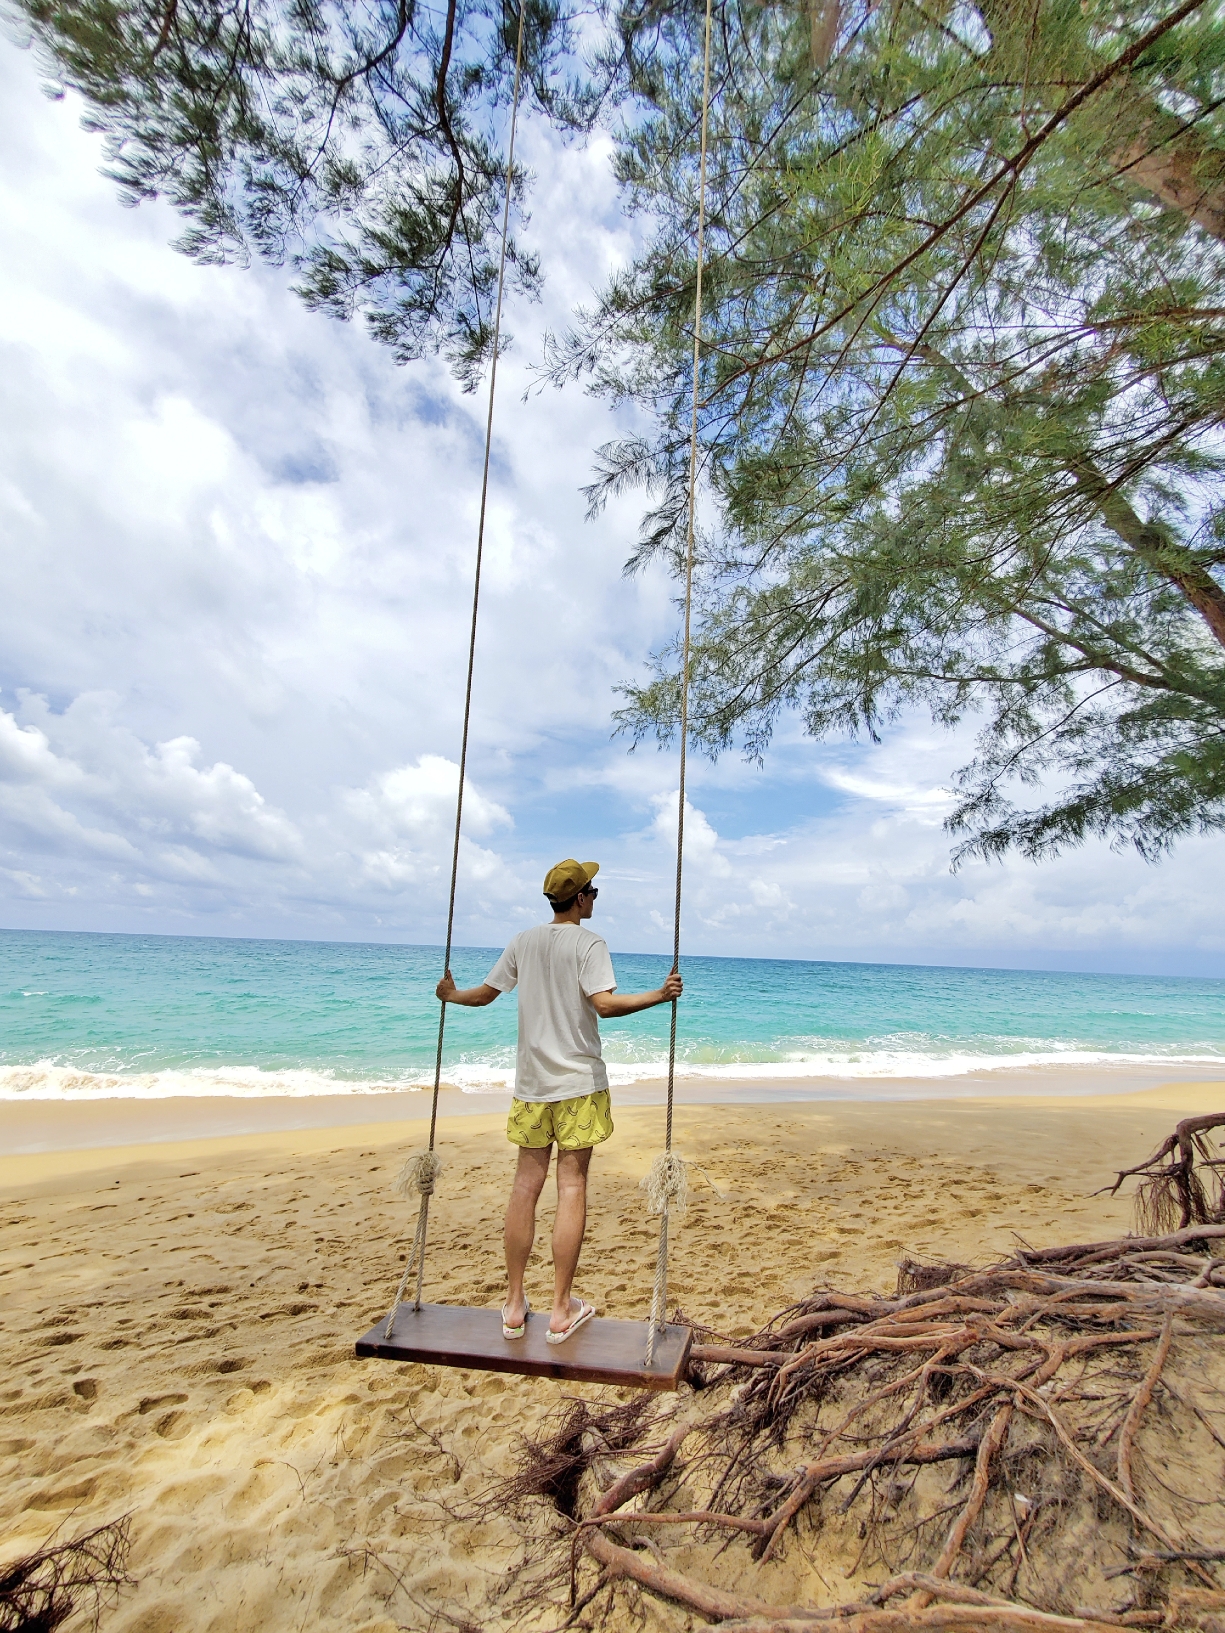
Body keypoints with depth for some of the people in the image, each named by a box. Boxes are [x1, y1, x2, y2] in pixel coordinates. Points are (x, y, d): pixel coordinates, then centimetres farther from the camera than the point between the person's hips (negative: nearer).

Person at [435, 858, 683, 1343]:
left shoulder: (523, 941, 6)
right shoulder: (589, 943, -9)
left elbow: (484, 994, 12)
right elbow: (604, 1003, -22)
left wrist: (451, 994, 31)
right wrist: (660, 995, -16)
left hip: (531, 1082, 5)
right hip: (578, 1081, -5)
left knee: (526, 1186, 10)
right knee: (572, 1187, 3)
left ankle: (514, 1306, 20)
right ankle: (562, 1311, 11)